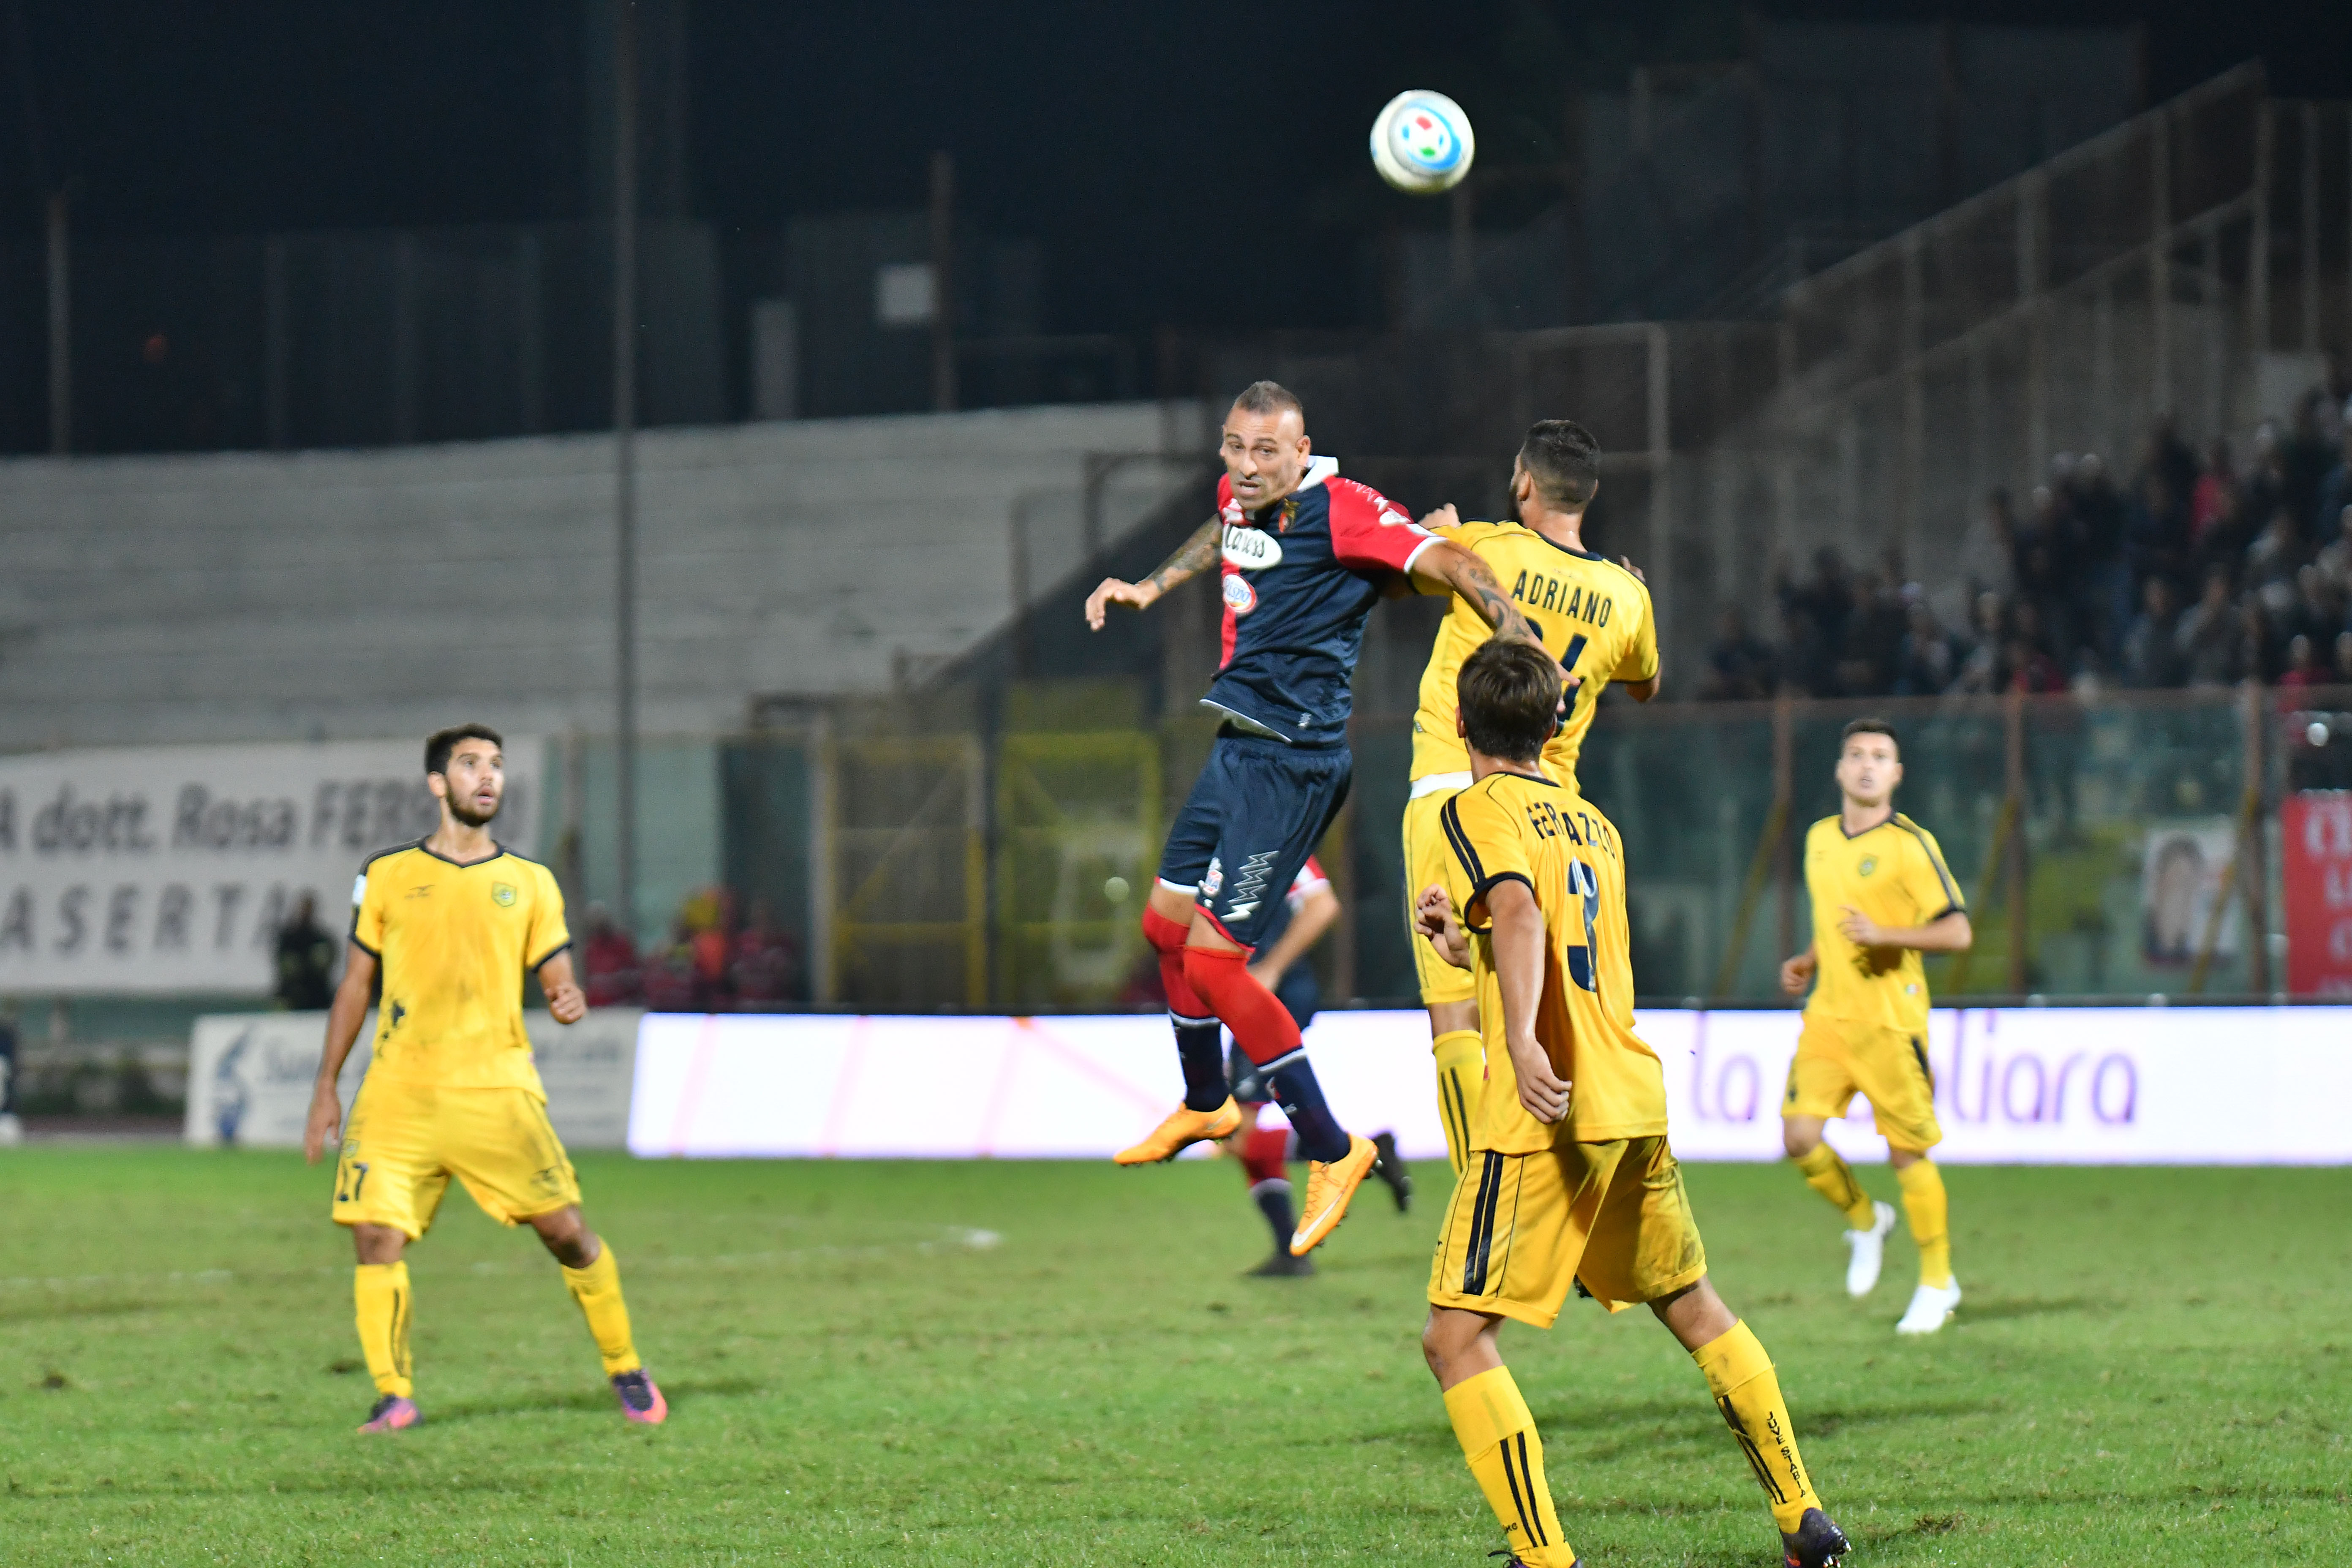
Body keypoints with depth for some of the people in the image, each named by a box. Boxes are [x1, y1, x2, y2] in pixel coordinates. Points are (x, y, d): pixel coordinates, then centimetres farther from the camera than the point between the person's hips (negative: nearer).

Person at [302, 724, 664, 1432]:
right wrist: (326, 1088, 11)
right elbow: (355, 983, 15)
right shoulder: (388, 876, 10)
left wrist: (569, 1002, -15)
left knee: (566, 1231, -4)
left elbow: (557, 977, 11)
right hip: (399, 1094, 0)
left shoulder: (529, 883, 11)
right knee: (375, 1234, -14)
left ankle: (625, 1371, 13)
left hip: (497, 1089, 0)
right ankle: (393, 1394, -6)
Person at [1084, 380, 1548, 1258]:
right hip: (1238, 748, 9)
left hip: (1294, 764, -9)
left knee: (1212, 957, -13)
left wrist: (1531, 660, -33)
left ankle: (1330, 1149, -4)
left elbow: (1449, 565, -24)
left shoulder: (1339, 510, -19)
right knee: (1168, 921, 19)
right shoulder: (1241, 496, 7)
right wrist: (1151, 588, 30)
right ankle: (1205, 1106, 44)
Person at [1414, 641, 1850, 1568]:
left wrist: (1521, 1042, -36)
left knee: (1455, 1340, -4)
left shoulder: (1481, 810, -3)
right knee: (1692, 1307, 23)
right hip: (1635, 1101, 7)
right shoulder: (1594, 825, 19)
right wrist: (1462, 945, 38)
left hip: (1547, 1117, -7)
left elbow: (1520, 913, -23)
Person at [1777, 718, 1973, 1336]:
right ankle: (1864, 1222, 20)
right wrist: (1808, 962, 11)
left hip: (1890, 1018, -6)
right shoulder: (1820, 839, 12)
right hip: (1828, 1013, 6)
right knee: (1800, 1138, -8)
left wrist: (1883, 934, -23)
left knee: (1907, 1151, 0)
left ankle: (1937, 1283, 14)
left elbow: (1958, 932, -12)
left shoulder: (1910, 845, -9)